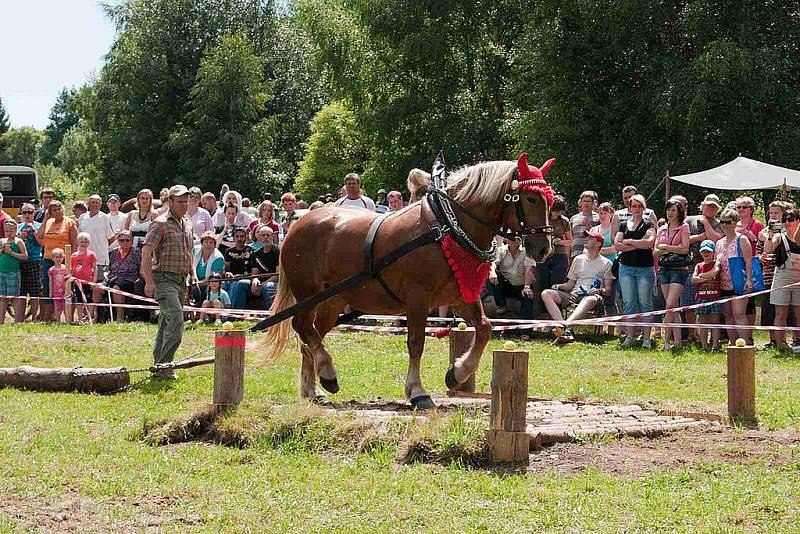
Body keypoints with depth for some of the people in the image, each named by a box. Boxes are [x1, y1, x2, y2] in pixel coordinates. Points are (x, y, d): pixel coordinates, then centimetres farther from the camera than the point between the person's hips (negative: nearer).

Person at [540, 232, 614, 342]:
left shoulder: (605, 263, 11)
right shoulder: (578, 259, 24)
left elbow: (608, 290, 6)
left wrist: (599, 291, -16)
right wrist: (558, 287, 2)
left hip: (592, 296, -5)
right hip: (574, 295, 5)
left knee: (591, 299, -43)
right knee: (546, 294, -20)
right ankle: (565, 330, -40)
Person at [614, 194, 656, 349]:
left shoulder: (648, 225, 6)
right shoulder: (624, 225, 14)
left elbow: (649, 243, -12)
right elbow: (617, 245, 1)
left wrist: (629, 242, -5)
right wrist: (639, 244, -7)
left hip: (645, 268, -3)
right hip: (626, 267, 3)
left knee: (645, 303, -4)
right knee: (628, 302, -1)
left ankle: (646, 338, -5)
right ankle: (630, 336, 2)